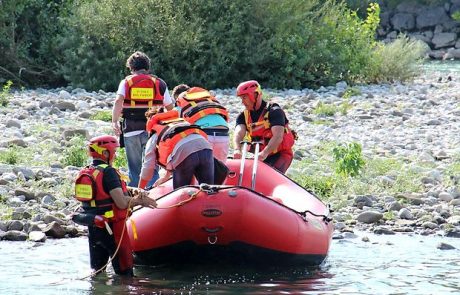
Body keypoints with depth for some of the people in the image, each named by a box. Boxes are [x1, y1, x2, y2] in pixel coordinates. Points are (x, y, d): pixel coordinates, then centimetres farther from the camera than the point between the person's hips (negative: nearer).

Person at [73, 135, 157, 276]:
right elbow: (122, 203, -22)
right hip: (111, 227, -8)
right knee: (124, 269, 1)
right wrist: (139, 201, -5)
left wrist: (135, 197, 3)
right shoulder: (108, 172, -18)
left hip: (93, 227, 8)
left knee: (97, 269, 19)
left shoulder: (85, 173, 8)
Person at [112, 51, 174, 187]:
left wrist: (114, 121, -16)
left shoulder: (126, 82, 4)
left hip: (131, 131, 0)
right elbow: (170, 107, 9)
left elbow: (118, 101, -14)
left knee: (134, 168, 10)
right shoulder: (159, 83, 7)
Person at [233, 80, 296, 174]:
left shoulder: (274, 111, -14)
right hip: (261, 156, 6)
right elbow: (238, 134, -15)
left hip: (281, 154, -6)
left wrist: (264, 153, -43)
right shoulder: (243, 116, 3)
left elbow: (278, 137, -27)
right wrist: (237, 150, -38)